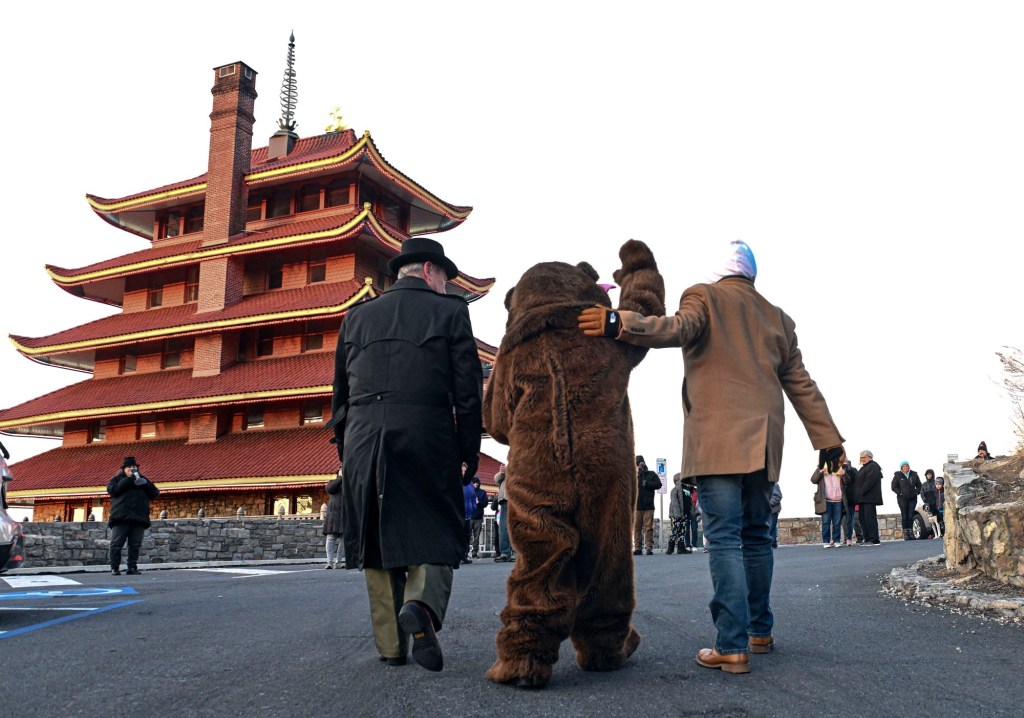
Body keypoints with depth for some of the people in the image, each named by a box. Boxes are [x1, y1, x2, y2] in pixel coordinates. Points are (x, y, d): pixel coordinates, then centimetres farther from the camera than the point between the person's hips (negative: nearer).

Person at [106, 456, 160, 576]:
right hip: (121, 517, -3)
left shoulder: (142, 480, 24)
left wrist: (146, 483, -3)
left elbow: (155, 493, 14)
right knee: (116, 544, -5)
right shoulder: (117, 479, 16)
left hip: (139, 518, 3)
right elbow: (113, 489, -7)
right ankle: (114, 568, -1)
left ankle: (132, 567, 3)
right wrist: (129, 479, -10)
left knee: (135, 545, 0)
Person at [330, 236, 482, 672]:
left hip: (363, 440, 3)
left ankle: (391, 646, 12)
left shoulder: (357, 316, 17)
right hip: (427, 437, -3)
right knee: (435, 533, 5)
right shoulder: (449, 312, 6)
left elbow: (340, 390, 16)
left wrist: (345, 448, 20)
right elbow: (468, 390, 0)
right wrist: (470, 450, 5)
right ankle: (421, 606, -21)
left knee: (377, 538, 10)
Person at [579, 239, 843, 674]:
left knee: (724, 541, -8)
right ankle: (760, 632, 23)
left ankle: (732, 646, -12)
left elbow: (677, 328, -18)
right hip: (763, 443, 6)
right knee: (756, 537, 15)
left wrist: (620, 324, -29)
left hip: (717, 442, -6)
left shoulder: (704, 296, 4)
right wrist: (828, 438, 21)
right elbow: (801, 384, 20)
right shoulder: (778, 318, 21)